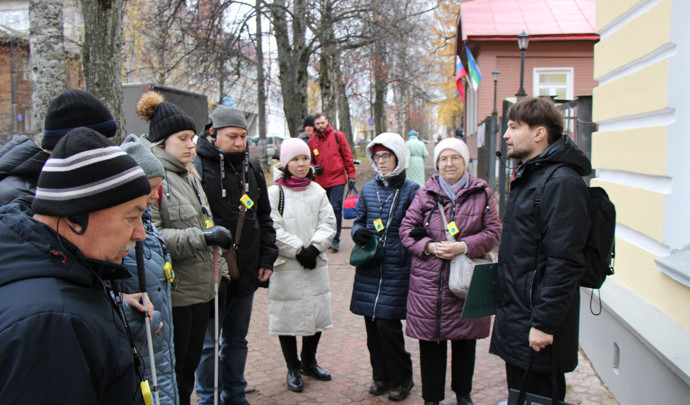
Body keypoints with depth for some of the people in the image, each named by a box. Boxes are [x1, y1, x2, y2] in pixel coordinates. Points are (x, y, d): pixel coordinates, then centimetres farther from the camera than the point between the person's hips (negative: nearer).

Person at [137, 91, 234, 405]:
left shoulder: (189, 176, 17)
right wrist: (202, 237, -23)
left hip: (199, 290, 8)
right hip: (171, 294, -8)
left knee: (189, 367, 17)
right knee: (170, 376, 3)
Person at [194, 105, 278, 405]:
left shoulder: (252, 168, 8)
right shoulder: (197, 168, -12)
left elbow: (264, 218, 14)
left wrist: (267, 258, 9)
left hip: (246, 271, 6)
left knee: (237, 340, 19)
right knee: (208, 343, 7)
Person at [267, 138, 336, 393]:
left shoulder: (317, 190, 7)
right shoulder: (274, 192, -6)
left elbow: (328, 223, 2)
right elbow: (273, 230, -12)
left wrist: (314, 248, -12)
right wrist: (298, 250, -14)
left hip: (316, 265, 4)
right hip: (285, 267, -4)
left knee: (317, 314, 12)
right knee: (288, 316, 5)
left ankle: (309, 362, 33)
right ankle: (293, 369, 23)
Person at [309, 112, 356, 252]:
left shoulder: (338, 136, 2)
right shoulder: (312, 141, 10)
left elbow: (347, 156, 3)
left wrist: (351, 175, -2)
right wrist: (313, 168, -1)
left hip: (337, 179, -3)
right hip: (321, 181, 3)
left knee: (336, 208, -9)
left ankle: (336, 239, -3)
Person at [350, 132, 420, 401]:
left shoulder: (411, 190, -3)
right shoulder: (368, 189, 10)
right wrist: (358, 233, -6)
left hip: (397, 269, -5)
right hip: (369, 268, 5)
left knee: (387, 324, -5)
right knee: (372, 324, 10)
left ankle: (401, 379, 16)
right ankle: (381, 376, 29)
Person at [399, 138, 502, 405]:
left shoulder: (482, 192, 3)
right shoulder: (425, 193, 4)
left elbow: (493, 231, 0)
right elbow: (407, 229, 5)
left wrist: (464, 246, -15)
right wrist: (430, 246, -13)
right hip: (429, 280, 0)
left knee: (465, 340, 13)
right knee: (430, 340, 5)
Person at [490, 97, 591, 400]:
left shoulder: (562, 183, -19)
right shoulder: (527, 177, 14)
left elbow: (565, 263, -24)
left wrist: (544, 324, -23)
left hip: (536, 331, -10)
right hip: (515, 320, 10)